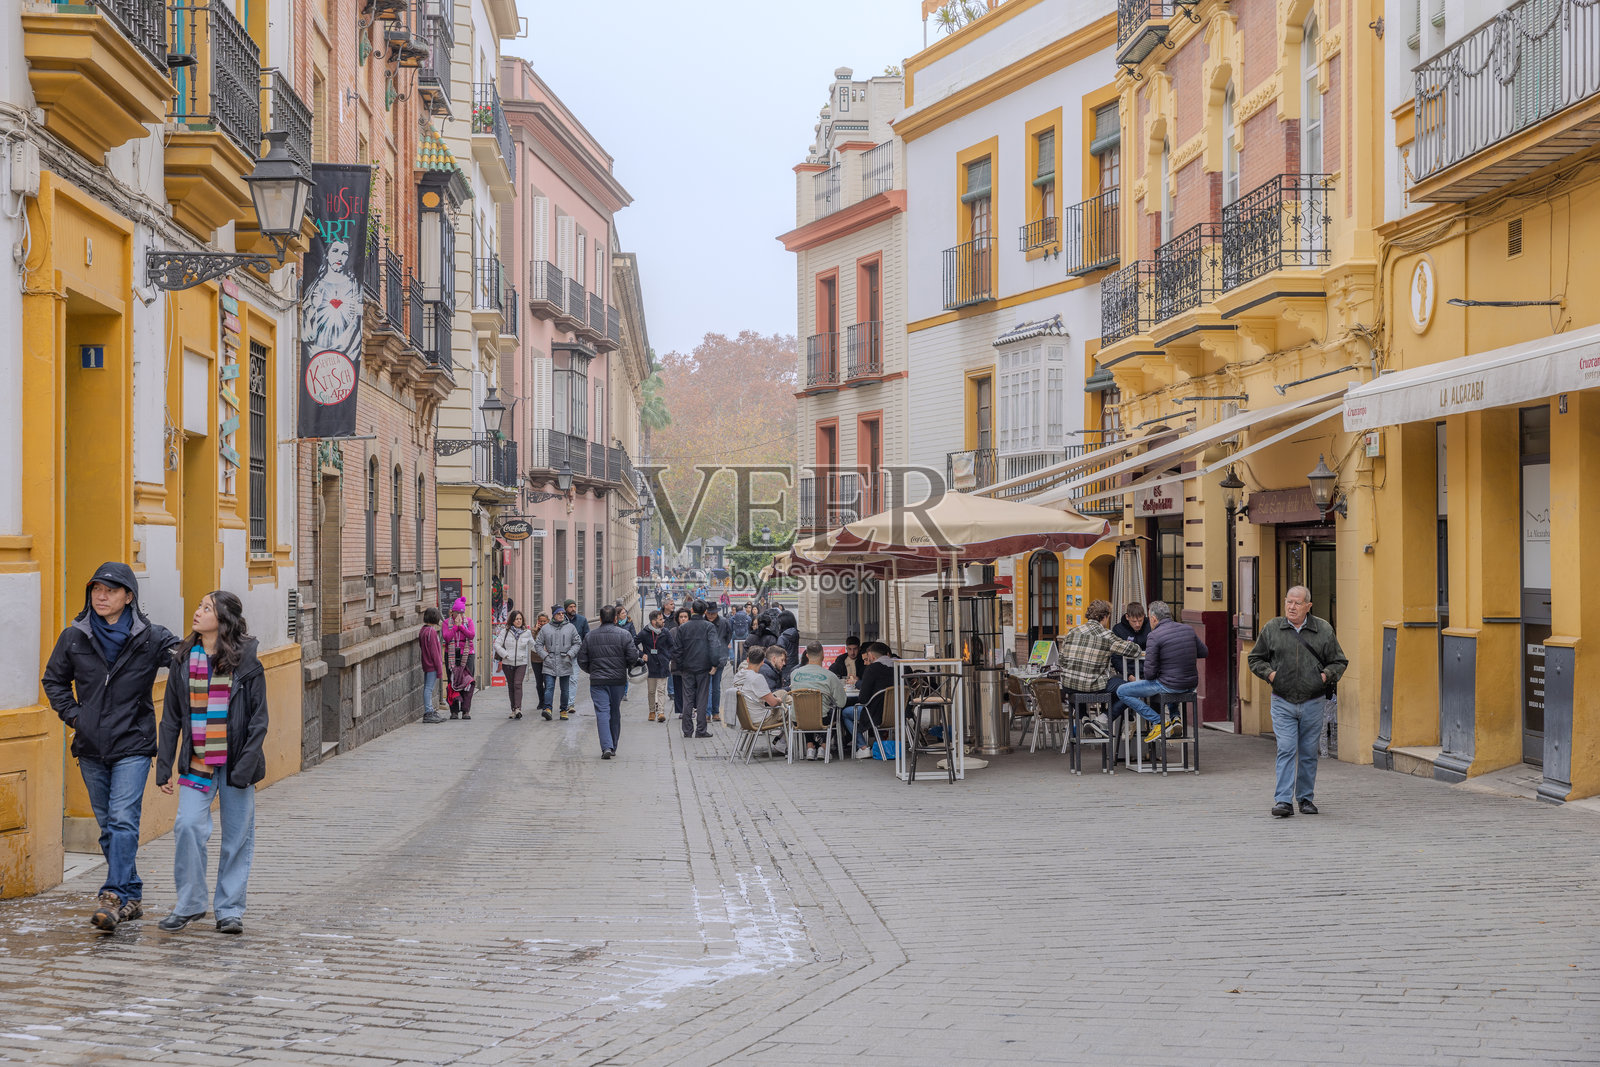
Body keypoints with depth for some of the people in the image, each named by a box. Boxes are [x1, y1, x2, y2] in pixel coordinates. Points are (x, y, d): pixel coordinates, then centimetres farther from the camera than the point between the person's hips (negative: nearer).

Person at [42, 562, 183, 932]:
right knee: (108, 825, 10)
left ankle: (113, 896, -19)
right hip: (91, 748, 4)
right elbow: (54, 680, 18)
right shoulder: (74, 638, 4)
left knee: (123, 821, -15)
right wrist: (72, 715, 8)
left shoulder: (151, 638, -5)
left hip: (133, 746, -4)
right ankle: (132, 895, 20)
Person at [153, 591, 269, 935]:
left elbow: (259, 717, -3)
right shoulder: (184, 660, 6)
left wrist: (248, 762, -12)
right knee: (188, 826, -12)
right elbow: (171, 717, 9)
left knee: (237, 836, 4)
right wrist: (164, 766, 5)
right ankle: (189, 904, 3)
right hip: (197, 762, 2)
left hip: (235, 762, -2)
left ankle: (229, 909, 16)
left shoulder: (245, 661, -3)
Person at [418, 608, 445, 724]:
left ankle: (430, 711, 19)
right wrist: (439, 668, -14)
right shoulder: (431, 631, -16)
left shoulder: (422, 630, 12)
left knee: (428, 688, 13)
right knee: (429, 688, -7)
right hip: (432, 666, -10)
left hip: (426, 665, 10)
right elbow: (434, 651, -17)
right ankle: (428, 714, -7)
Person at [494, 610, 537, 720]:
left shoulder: (527, 632, 5)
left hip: (521, 663, -1)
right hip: (508, 663, 1)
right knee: (511, 686, 7)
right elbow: (497, 644, -1)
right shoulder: (505, 632, 1)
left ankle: (518, 708, -24)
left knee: (518, 684, -16)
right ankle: (513, 709, 16)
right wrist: (505, 654, -10)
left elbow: (533, 646, 17)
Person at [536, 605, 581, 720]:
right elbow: (538, 644, 9)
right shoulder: (545, 629, 6)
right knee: (549, 687, -11)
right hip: (550, 664, -1)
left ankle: (564, 710, 16)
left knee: (565, 689, 7)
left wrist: (569, 654, -6)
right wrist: (545, 656, -4)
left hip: (565, 664, 1)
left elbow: (577, 643, 7)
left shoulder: (571, 627, 5)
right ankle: (547, 708, -18)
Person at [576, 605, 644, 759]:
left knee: (602, 712, -4)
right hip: (618, 680, 0)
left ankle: (606, 747, -19)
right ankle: (613, 747, 21)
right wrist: (628, 667, 13)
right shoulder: (623, 634, -3)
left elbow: (582, 660, 5)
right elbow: (633, 657, -9)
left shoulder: (590, 636, 3)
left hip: (597, 681, 0)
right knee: (615, 713, 13)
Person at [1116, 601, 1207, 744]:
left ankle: (1158, 723, -2)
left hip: (1170, 686, -7)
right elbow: (1203, 652, 17)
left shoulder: (1154, 636, -14)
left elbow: (1150, 672, -14)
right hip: (1191, 684, 7)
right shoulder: (1188, 629, 4)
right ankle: (1176, 718, 24)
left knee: (1122, 691, 4)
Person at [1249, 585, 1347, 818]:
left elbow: (1339, 661, 11)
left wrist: (1326, 675, -7)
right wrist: (1268, 673, -4)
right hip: (1283, 703, -1)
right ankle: (1283, 801, -12)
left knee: (1308, 753, 8)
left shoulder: (1323, 630, 3)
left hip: (1313, 703, 1)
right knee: (1286, 750, -10)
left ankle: (1306, 798, 21)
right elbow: (1255, 659, 13)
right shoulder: (1271, 629, 3)